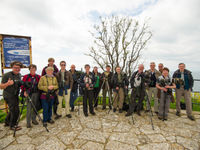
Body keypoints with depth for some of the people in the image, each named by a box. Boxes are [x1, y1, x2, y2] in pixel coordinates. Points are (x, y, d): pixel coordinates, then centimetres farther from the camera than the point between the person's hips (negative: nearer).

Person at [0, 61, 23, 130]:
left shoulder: (19, 75, 6)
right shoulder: (6, 75, -14)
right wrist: (7, 83, -32)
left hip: (15, 95, 7)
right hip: (9, 96, -7)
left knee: (12, 110, 19)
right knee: (15, 110, -5)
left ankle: (7, 122, 40)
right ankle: (12, 125, 13)